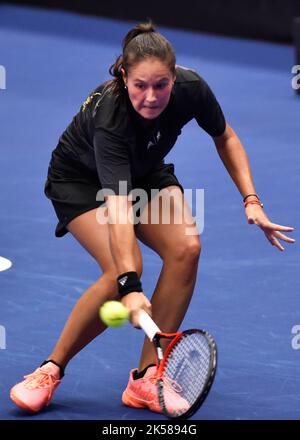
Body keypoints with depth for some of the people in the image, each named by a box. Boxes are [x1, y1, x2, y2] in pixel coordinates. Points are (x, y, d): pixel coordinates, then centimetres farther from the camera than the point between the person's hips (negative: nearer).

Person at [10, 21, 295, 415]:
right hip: (80, 179, -5)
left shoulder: (191, 89, -26)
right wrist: (130, 286, -59)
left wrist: (251, 201, -12)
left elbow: (225, 138, -3)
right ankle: (50, 371, -10)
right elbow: (117, 206, -49)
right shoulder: (109, 117, -40)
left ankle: (146, 380, -15)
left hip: (145, 173, 5)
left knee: (186, 247, -22)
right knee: (123, 269, -29)